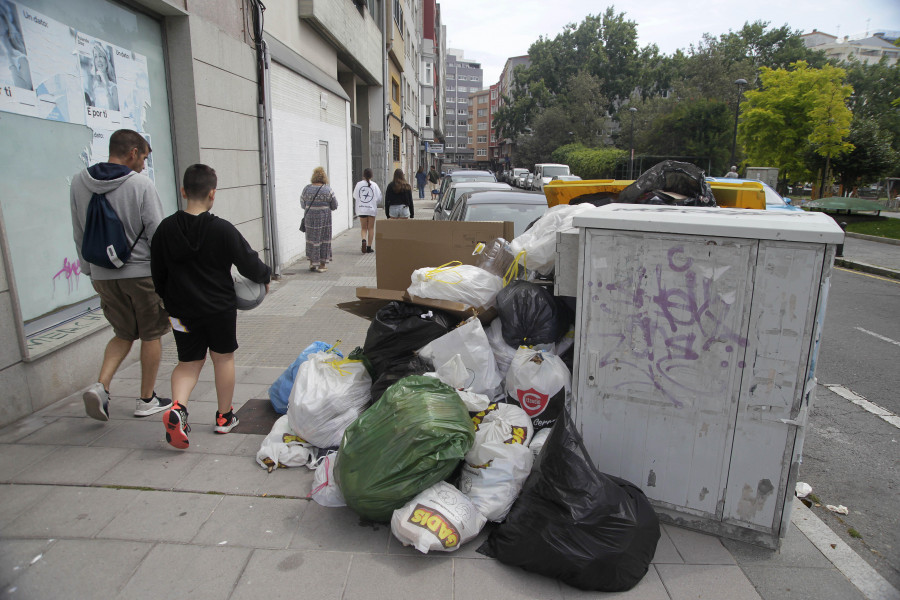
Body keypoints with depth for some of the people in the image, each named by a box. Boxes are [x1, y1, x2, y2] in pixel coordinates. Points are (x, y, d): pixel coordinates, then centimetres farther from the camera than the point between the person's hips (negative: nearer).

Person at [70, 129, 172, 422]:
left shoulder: (78, 183, 4)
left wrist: (91, 271, 21)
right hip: (142, 272, -5)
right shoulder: (140, 185, -13)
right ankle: (147, 400, 19)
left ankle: (100, 385, 2)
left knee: (124, 333, 20)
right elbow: (157, 234, -12)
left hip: (103, 275, 5)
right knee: (151, 335, 10)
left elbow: (79, 235, 11)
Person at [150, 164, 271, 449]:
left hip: (182, 310, 3)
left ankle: (177, 407, -8)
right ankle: (224, 417, 25)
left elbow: (158, 274, 6)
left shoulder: (165, 228, -3)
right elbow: (249, 263, -10)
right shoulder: (222, 229, -16)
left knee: (188, 361, 16)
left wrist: (169, 301, 20)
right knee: (223, 358, 13)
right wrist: (264, 278, 10)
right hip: (220, 308, -3)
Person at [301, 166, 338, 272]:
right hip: (324, 217, -2)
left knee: (311, 238, 14)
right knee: (323, 239, 6)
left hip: (309, 217, 3)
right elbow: (334, 206, 0)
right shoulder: (327, 189, -6)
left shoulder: (306, 189, 0)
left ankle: (312, 263, 22)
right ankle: (321, 265, 10)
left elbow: (302, 205, 8)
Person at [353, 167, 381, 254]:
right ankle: (369, 247, 9)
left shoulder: (359, 184, -3)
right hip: (372, 209, -1)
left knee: (363, 228, 12)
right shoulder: (374, 185, -7)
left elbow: (355, 197, 3)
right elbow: (379, 199, -3)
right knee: (371, 228, 9)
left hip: (361, 209, 1)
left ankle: (364, 240, -16)